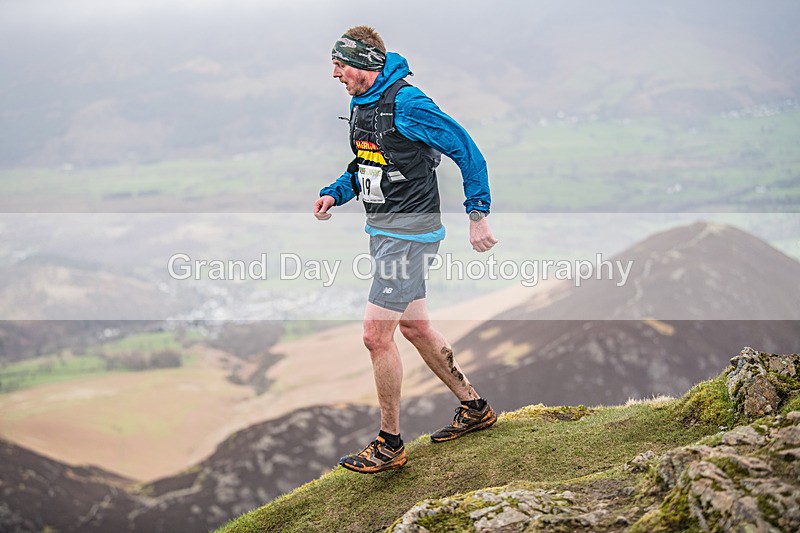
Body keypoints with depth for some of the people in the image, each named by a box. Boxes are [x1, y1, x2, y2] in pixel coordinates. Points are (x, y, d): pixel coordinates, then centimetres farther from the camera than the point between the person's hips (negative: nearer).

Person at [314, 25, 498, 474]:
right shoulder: (361, 103, 10)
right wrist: (335, 194, 5)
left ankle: (390, 445, 4)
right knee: (415, 326, 17)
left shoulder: (407, 104, -18)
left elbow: (467, 151, -15)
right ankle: (475, 408, 32)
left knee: (377, 335, -9)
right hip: (383, 231, 10)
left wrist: (478, 215, -16)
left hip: (409, 234, -10)